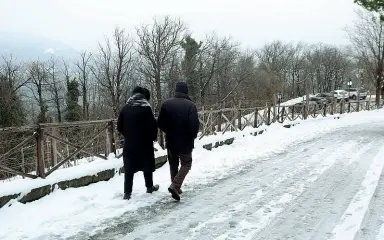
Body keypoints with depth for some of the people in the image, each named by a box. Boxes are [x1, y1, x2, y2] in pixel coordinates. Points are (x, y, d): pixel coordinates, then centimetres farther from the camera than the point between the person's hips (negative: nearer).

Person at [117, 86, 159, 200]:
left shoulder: (125, 108, 2)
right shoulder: (146, 108, -10)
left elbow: (119, 127, 5)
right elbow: (153, 126, -11)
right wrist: (153, 137, 6)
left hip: (129, 144, 3)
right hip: (145, 143, -3)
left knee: (129, 168, 6)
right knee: (147, 166, 14)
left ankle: (127, 192, 4)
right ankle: (149, 187, 28)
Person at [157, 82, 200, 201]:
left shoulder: (166, 103, -4)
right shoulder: (190, 105, -13)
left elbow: (160, 123, -3)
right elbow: (194, 124, -19)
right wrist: (193, 136, 1)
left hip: (170, 141, 3)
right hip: (185, 141, -3)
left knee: (173, 164, 19)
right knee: (186, 164, 10)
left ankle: (176, 187, 24)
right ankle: (175, 185, -9)